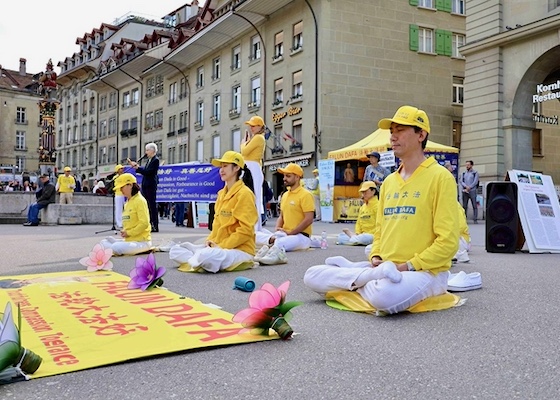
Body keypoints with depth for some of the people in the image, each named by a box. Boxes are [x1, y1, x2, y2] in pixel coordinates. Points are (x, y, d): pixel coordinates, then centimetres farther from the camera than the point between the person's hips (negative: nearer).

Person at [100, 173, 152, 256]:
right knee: (104, 242, 4)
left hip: (141, 241, -10)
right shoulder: (127, 203, 16)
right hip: (129, 239, 10)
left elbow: (144, 223, -19)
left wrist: (128, 233, -15)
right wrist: (124, 231, 4)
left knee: (116, 247, -29)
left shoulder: (139, 200, -11)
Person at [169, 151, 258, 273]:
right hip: (219, 247, 9)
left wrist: (221, 246, -17)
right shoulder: (222, 193, 13)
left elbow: (245, 231, -18)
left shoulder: (244, 193, -12)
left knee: (206, 256, -38)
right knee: (175, 251, 0)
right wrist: (210, 240, 1)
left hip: (240, 250, -8)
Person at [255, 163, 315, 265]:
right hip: (284, 235, 9)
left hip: (301, 236, -9)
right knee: (257, 235, -15)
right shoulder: (285, 195, 17)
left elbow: (309, 219, -15)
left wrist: (290, 233, -15)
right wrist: (276, 232, 1)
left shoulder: (305, 195, -8)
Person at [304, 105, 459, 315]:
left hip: (425, 271, -7)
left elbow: (448, 241, -13)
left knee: (384, 296, -42)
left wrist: (408, 266, -16)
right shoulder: (388, 182, 16)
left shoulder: (439, 177, -6)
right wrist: (375, 257, 1)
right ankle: (378, 275, -8)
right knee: (312, 275, -4)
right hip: (384, 267, 7)